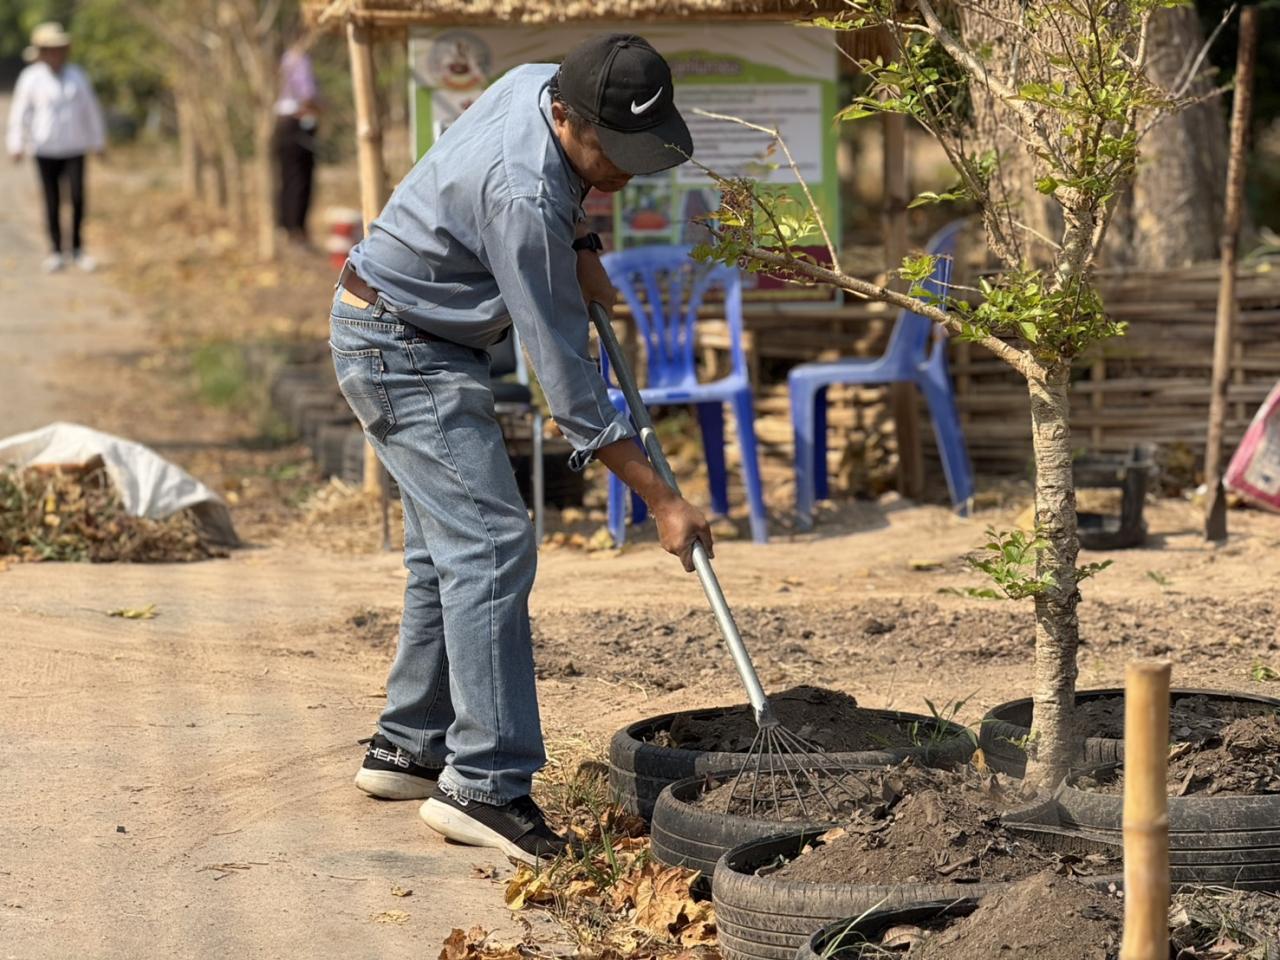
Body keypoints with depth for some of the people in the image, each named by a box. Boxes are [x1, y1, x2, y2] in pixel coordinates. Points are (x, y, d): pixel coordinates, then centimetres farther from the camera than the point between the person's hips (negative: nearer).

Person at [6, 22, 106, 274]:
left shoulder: (78, 76, 5)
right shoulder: (31, 78, -3)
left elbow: (91, 110, 13)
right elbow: (20, 113, 0)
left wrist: (98, 142, 17)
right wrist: (17, 146, -3)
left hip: (74, 149, 1)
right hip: (45, 150, -1)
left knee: (78, 198, -8)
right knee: (52, 201, 1)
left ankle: (78, 249, 7)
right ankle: (56, 252, 12)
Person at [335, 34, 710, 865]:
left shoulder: (543, 82, -6)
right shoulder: (523, 195, -32)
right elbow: (564, 373, -28)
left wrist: (581, 250, 3)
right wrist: (662, 501, -24)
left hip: (399, 339, 10)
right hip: (403, 349, -10)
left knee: (448, 546, 15)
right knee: (491, 544, -16)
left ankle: (408, 748, 23)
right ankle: (486, 784, -17)